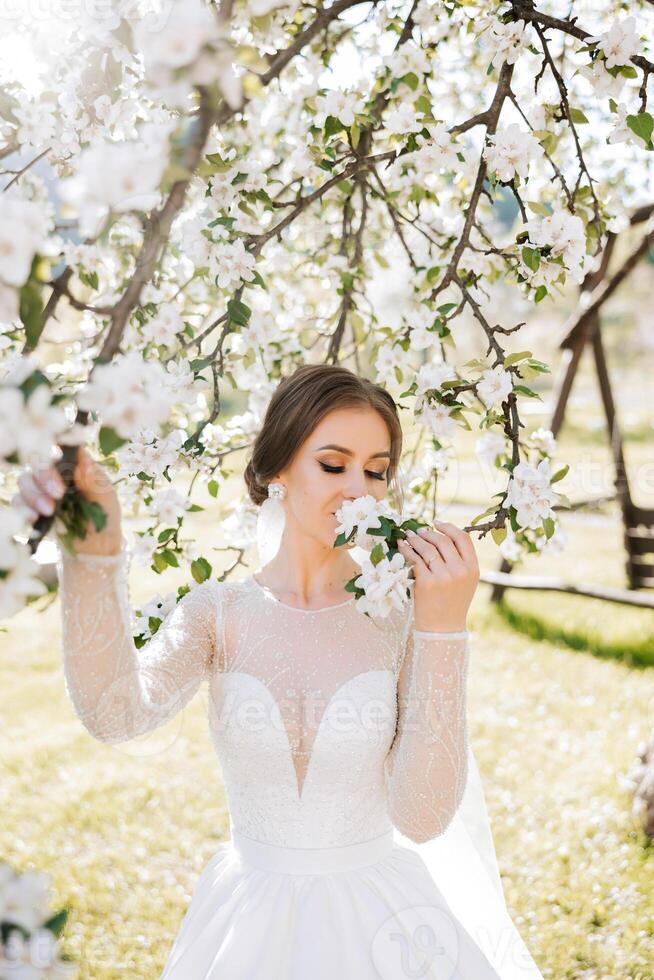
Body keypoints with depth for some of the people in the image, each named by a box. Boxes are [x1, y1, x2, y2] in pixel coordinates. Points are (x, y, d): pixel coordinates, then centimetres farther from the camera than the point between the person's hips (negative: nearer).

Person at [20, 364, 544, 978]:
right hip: (250, 921, 2)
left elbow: (421, 817, -19)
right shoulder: (220, 611, -8)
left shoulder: (402, 615, -13)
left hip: (382, 922, -1)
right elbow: (114, 713, -26)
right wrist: (93, 554, -39)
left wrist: (444, 628, -25)